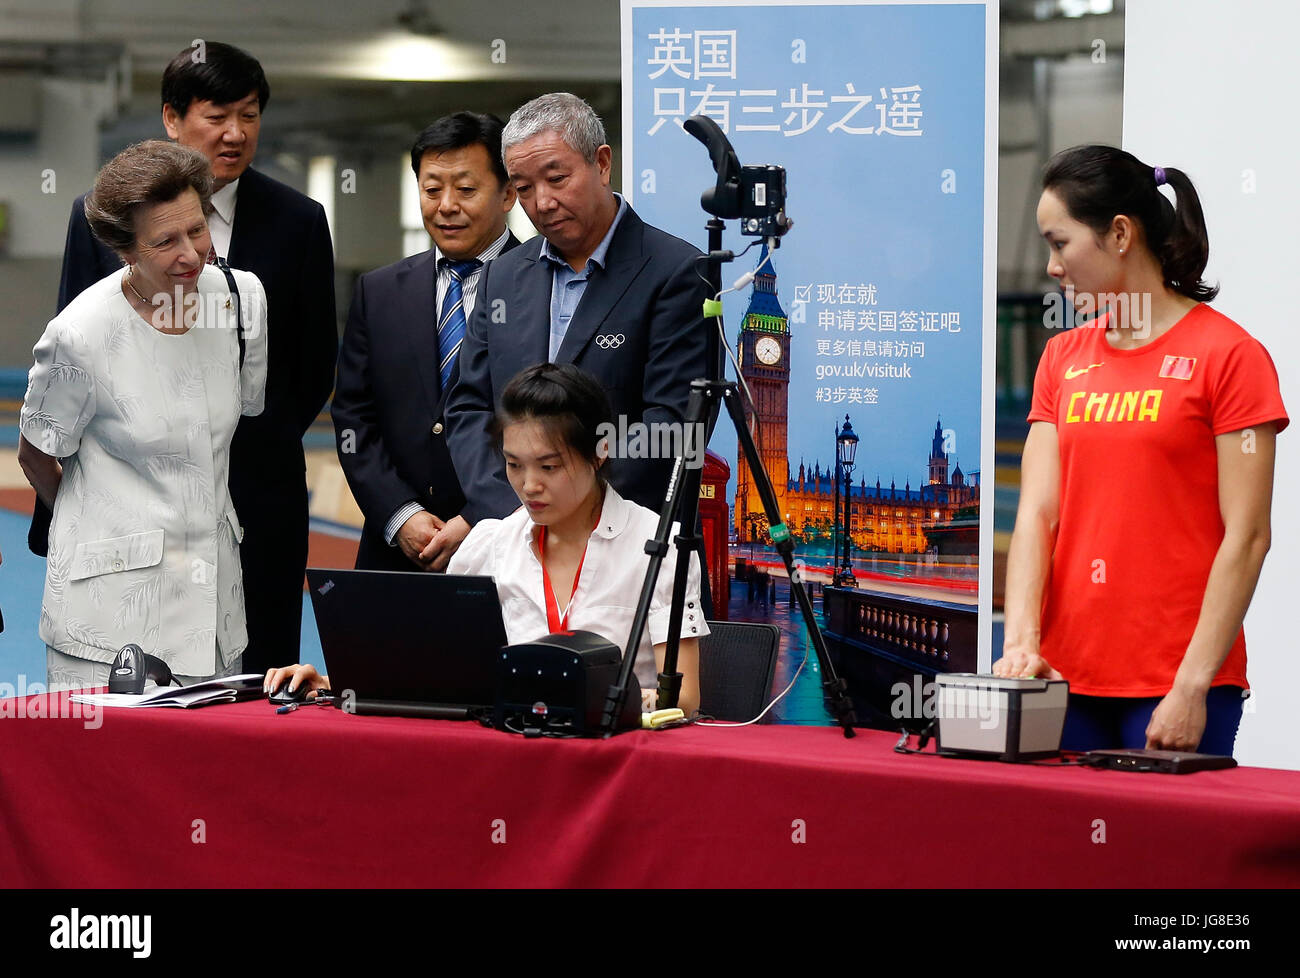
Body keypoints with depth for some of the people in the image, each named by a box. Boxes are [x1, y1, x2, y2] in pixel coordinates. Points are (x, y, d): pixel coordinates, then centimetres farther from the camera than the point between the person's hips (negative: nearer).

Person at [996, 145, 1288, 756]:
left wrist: (1192, 687, -14)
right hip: (1069, 678, 5)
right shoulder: (1063, 359, 13)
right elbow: (1036, 513, 5)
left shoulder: (1228, 355, -5)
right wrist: (1021, 641, -10)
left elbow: (1246, 538, -9)